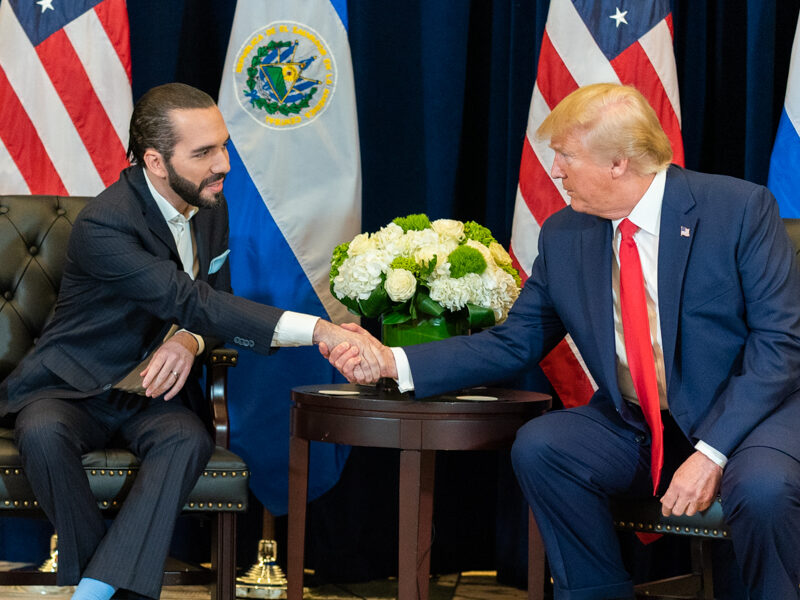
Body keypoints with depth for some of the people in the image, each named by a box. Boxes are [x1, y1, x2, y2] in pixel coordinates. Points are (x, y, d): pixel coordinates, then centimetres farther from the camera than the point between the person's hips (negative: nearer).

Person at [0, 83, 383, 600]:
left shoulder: (212, 207, 1)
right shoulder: (103, 226, -24)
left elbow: (217, 301, 11)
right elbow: (191, 301, -32)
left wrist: (190, 339, -18)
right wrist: (319, 330, -39)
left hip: (152, 392, 5)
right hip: (73, 387, -4)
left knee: (189, 439, -30)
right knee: (43, 433, -37)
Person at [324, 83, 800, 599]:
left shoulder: (741, 209, -12)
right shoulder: (565, 236, 3)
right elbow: (514, 343, 7)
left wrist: (710, 453, -24)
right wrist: (393, 363, -5)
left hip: (749, 416, -4)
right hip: (636, 429, 5)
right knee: (537, 447, -20)